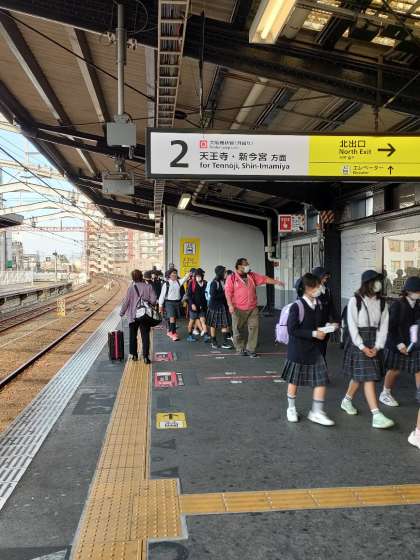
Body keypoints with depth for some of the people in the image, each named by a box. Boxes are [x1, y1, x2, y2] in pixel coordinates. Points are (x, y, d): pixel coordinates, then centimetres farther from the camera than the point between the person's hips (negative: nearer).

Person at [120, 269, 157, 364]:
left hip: (133, 316, 0)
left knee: (133, 336, 15)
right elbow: (153, 300, -12)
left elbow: (126, 301, -9)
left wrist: (122, 312, 3)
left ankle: (134, 355, 21)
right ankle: (146, 356, 0)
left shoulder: (131, 288, -10)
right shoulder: (148, 287, -8)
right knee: (145, 336, 5)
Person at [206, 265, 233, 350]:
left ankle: (225, 342, 8)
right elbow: (213, 296, -20)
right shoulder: (214, 283, -16)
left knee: (225, 324, 2)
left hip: (224, 305, 6)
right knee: (214, 324, 7)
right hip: (215, 306, -6)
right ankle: (214, 342, 19)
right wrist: (224, 294, -19)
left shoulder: (224, 281, 3)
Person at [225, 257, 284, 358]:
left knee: (254, 328, -1)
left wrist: (276, 282, 0)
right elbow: (228, 292, -7)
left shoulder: (252, 276, 12)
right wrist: (230, 305, -15)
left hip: (252, 309, 3)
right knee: (238, 330, 4)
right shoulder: (232, 278, -1)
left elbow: (264, 279, 9)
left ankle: (250, 349, 8)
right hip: (238, 309, -3)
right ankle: (240, 349, 19)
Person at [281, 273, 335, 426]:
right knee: (294, 380, 10)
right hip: (298, 350, -5)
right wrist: (314, 334, -22)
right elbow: (292, 329, -20)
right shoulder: (297, 306, -17)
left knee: (322, 380, 0)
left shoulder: (318, 304, 3)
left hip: (315, 349, 5)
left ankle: (316, 412, 12)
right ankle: (291, 409, 30)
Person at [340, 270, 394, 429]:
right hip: (358, 342, -5)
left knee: (359, 376, 13)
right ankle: (376, 416, -10)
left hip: (374, 343, 5)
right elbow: (352, 326, -10)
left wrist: (377, 347, -9)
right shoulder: (355, 301, -9)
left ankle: (347, 401, 36)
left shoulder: (382, 303, 5)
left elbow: (383, 326, 2)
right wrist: (362, 347, -13)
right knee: (368, 378, -9)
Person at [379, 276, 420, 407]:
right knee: (394, 370, 8)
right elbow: (391, 327, -12)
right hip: (397, 343, -4)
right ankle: (385, 394, 28)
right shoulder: (397, 305, -12)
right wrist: (399, 344, -15)